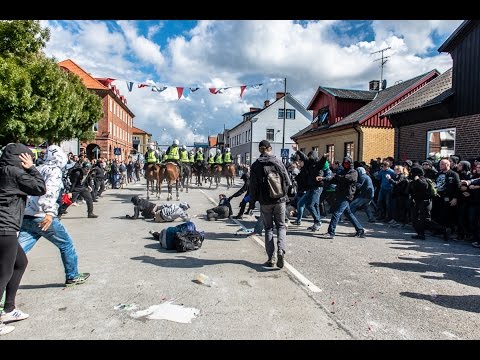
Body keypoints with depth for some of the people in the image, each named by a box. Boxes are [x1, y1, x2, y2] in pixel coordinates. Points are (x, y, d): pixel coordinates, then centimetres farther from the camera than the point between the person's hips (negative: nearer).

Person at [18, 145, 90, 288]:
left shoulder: (38, 170, 18)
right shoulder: (54, 170, -4)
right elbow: (50, 190, -22)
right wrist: (50, 212, -34)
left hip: (26, 217, 7)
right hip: (43, 217, -7)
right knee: (66, 244, 11)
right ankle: (73, 276, 23)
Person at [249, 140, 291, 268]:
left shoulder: (255, 165, -5)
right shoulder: (278, 162, -3)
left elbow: (253, 185, -5)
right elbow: (287, 182, -2)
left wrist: (253, 199, 9)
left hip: (265, 202, 0)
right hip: (280, 200, 0)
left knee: (268, 228, 12)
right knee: (281, 226, 14)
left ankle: (271, 258, 8)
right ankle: (281, 250, -9)